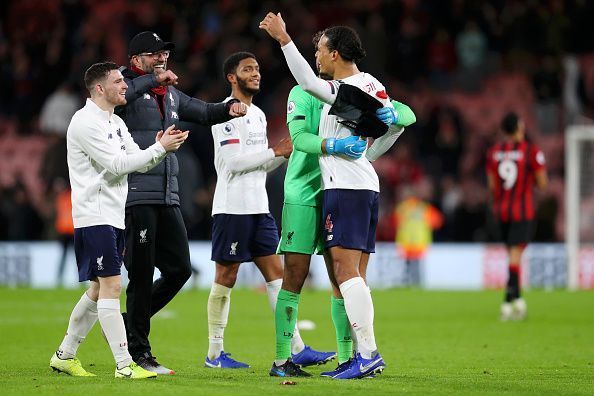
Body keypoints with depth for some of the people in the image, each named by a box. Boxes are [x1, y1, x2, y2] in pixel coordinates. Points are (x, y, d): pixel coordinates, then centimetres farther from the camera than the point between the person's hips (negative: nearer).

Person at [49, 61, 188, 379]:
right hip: (94, 217, -10)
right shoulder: (85, 122, -13)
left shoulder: (116, 123, 17)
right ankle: (124, 365, -14)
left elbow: (138, 163, 13)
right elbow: (117, 164, -19)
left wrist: (163, 145, -5)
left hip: (114, 216, 10)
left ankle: (65, 355, 22)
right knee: (111, 285, -12)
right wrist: (159, 148, -18)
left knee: (100, 289, 12)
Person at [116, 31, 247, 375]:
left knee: (180, 269, 8)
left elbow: (204, 112, 28)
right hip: (137, 193, -8)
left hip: (168, 196, 8)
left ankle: (129, 326, 23)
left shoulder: (171, 94, 19)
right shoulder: (129, 87, -6)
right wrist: (154, 79, -32)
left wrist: (230, 108, 8)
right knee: (142, 273, -4)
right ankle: (138, 352, 4)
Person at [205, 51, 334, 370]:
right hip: (232, 208, -8)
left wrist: (285, 154, 4)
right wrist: (277, 151, -15)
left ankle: (297, 349, 1)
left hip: (258, 208, 8)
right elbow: (234, 161, -18)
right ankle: (214, 353, 5)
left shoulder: (258, 114, 18)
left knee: (275, 273, 3)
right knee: (226, 278, -3)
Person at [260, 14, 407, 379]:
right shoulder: (371, 85, 12)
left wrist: (284, 39, -28)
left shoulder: (343, 90, -14)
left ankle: (368, 353, -17)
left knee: (346, 270, -12)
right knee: (355, 276, 9)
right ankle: (364, 357, 7)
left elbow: (308, 81, -30)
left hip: (345, 187, -9)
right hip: (368, 185, 9)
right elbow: (397, 121, 21)